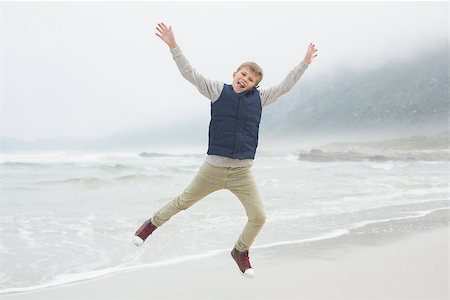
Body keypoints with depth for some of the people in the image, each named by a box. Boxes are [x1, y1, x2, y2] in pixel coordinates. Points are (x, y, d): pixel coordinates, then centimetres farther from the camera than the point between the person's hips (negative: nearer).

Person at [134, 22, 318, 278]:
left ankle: (241, 251, 26)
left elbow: (285, 86, 12)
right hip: (213, 168, -2)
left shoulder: (259, 98, 6)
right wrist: (173, 45, -13)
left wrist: (306, 63, 10)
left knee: (259, 216, -3)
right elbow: (190, 73, -6)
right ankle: (153, 224, 41)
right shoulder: (218, 90, -1)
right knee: (183, 202, 13)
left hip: (243, 172, 2)